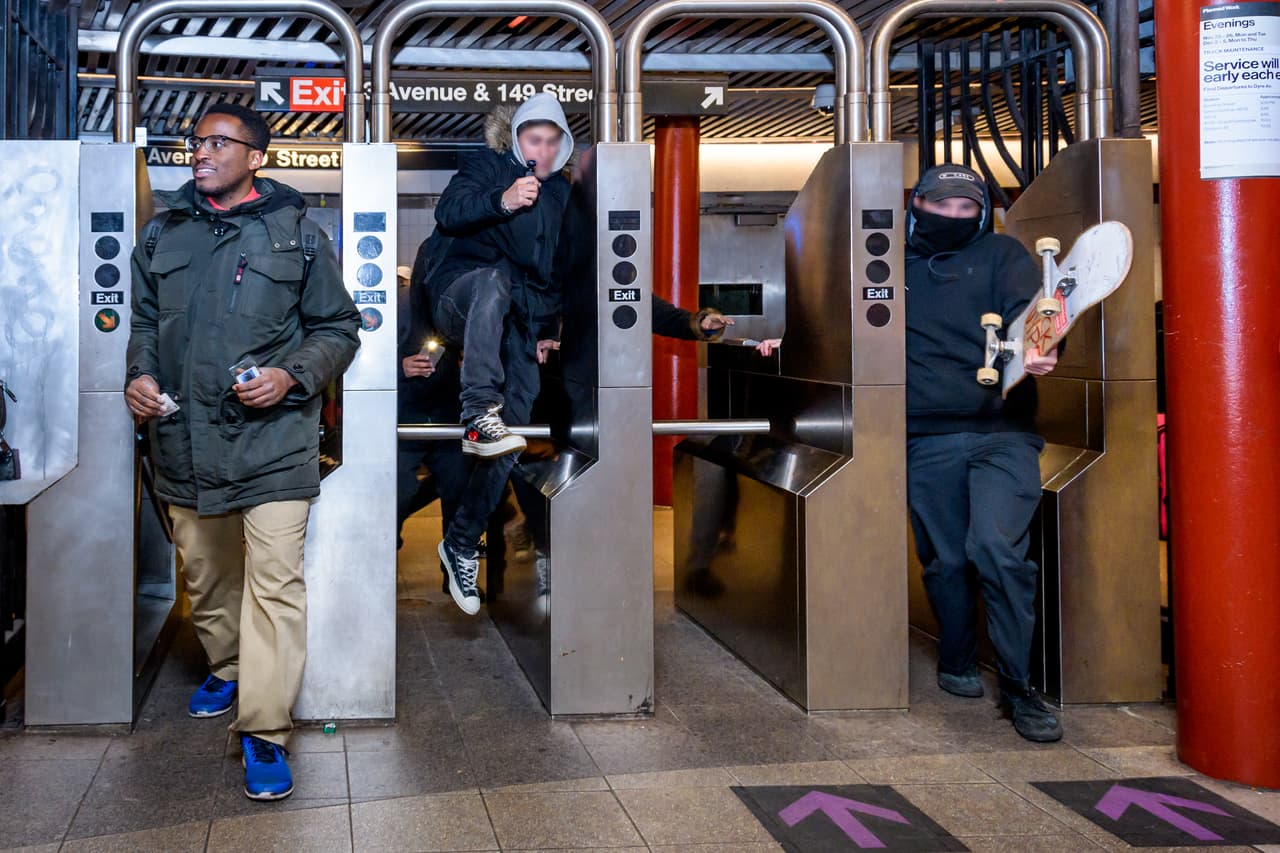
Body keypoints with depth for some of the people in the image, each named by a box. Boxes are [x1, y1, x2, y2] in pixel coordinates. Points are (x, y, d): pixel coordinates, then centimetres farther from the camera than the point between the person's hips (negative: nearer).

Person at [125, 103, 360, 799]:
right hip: (186, 441, 4)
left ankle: (264, 732, -3)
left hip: (273, 438, -4)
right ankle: (228, 669, 42)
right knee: (204, 575, 17)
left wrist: (293, 376, -11)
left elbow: (338, 328, 6)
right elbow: (144, 320, 21)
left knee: (274, 582, -9)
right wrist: (140, 373, 2)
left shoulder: (296, 234, 2)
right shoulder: (163, 234, 12)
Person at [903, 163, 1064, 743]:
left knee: (998, 549, -16)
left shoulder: (1001, 255, 10)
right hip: (926, 440, 2)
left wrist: (1034, 348, -29)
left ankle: (1019, 686, -5)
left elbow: (1027, 310, -8)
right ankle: (956, 667, 27)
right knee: (946, 561, 5)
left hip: (1002, 433, -2)